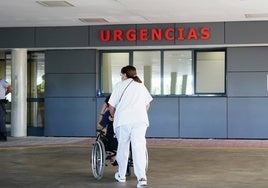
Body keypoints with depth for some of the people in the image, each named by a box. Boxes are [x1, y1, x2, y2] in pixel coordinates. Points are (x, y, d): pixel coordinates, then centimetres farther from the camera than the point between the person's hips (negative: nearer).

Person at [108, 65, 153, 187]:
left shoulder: (120, 85, 12)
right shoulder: (141, 86, 22)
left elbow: (111, 106, 10)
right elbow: (147, 105, 23)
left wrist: (113, 116, 29)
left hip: (123, 120, -2)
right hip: (140, 120, 2)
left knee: (123, 146, 12)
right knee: (139, 147, -6)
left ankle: (121, 176, 25)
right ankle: (142, 177, -20)